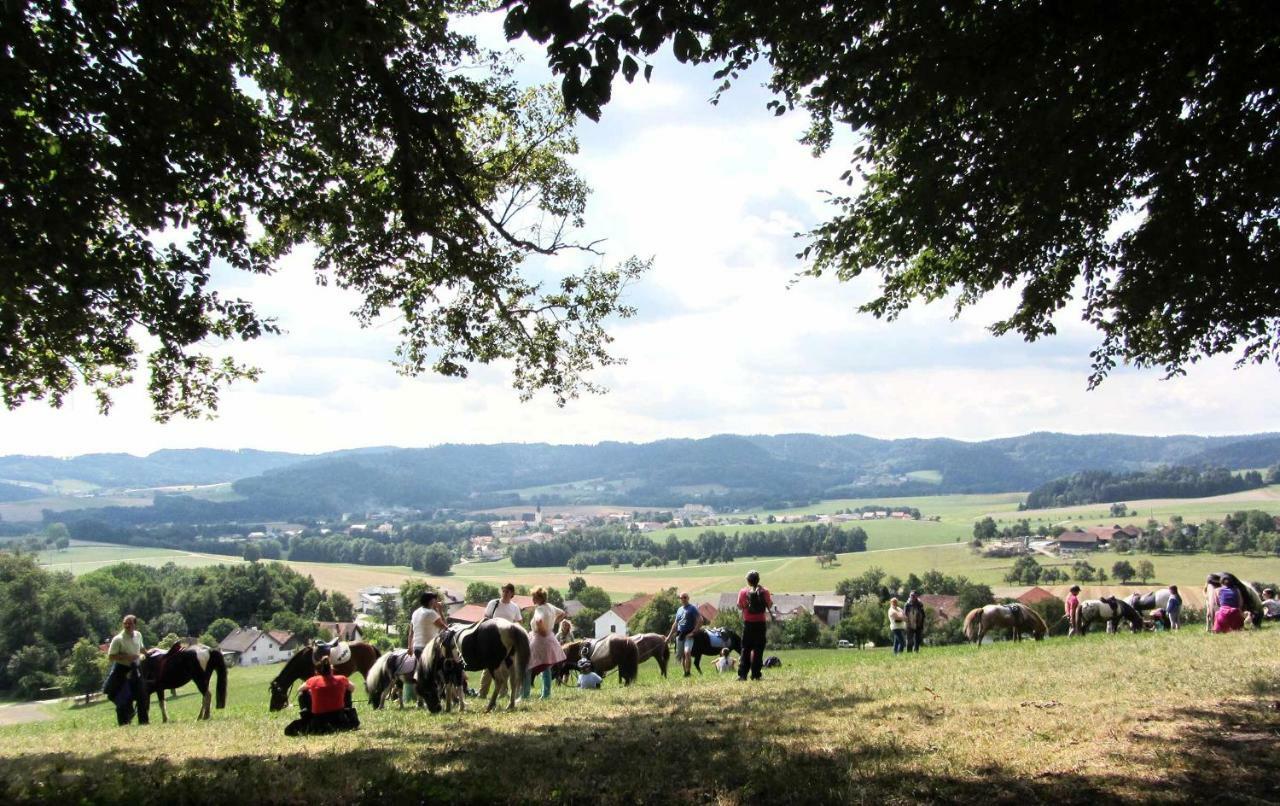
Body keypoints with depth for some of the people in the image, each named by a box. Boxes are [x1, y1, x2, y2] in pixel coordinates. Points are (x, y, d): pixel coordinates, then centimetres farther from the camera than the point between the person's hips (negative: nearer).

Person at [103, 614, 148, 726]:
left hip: (135, 669, 6)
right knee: (123, 699, -7)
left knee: (142, 695, 8)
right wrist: (126, 657, -23)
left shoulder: (138, 635, 3)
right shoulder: (118, 639, -16)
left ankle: (143, 720, 21)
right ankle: (123, 723, 6)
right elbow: (110, 657, -16)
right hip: (122, 670, -6)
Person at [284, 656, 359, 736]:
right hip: (339, 720, 1)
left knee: (302, 694, 17)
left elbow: (300, 689, 15)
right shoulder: (341, 679, -3)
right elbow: (352, 688, 17)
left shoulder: (313, 680, -6)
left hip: (318, 722, -1)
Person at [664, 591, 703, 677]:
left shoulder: (692, 609, -3)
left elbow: (700, 620, -10)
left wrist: (693, 632, -14)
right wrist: (669, 636, 20)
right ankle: (684, 672, 20)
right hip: (679, 635, 6)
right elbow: (675, 624, 24)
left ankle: (688, 672, -17)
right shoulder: (679, 609, 16)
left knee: (687, 652, -24)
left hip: (688, 635, -6)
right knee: (681, 655, 8)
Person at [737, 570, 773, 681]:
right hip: (760, 623, 0)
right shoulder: (764, 591, -4)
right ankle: (755, 674, 2)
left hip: (748, 623, 0)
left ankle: (742, 674, 1)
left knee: (745, 649, 6)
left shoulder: (743, 592, -4)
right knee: (758, 649, 5)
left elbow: (739, 607, 2)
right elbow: (769, 605, 0)